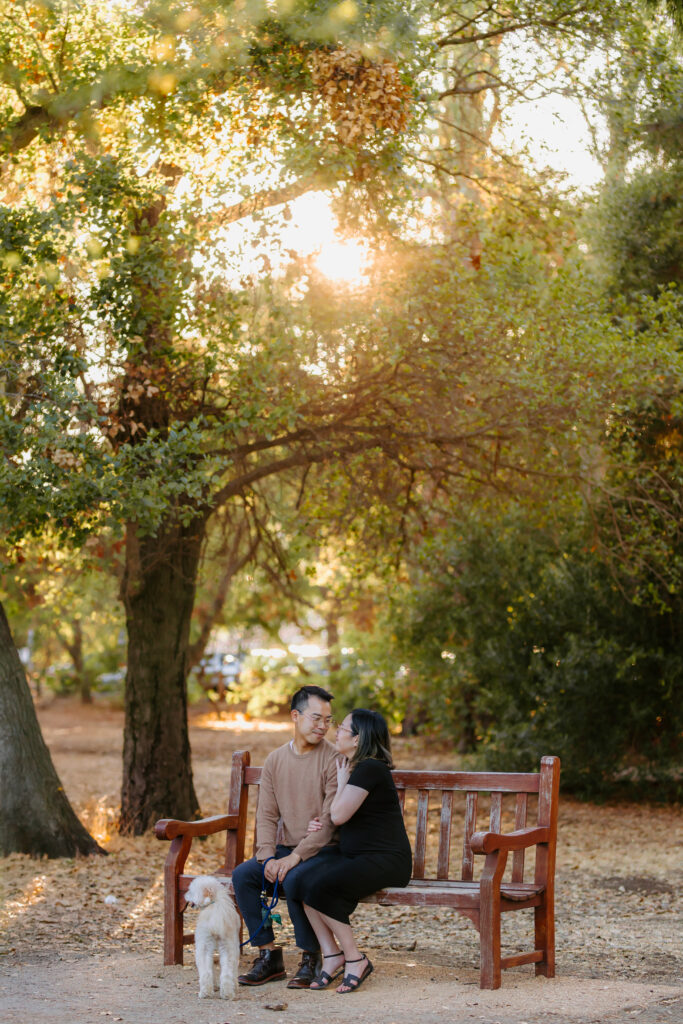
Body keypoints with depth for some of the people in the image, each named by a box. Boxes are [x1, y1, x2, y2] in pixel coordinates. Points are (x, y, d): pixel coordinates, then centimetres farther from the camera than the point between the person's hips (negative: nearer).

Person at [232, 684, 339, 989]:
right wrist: (267, 857, -12)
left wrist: (295, 857, -22)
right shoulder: (275, 761, 8)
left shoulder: (333, 760, -8)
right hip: (285, 848, 5)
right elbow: (266, 816, 5)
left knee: (293, 879, -33)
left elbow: (330, 821, -15)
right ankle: (269, 955, -8)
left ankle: (311, 958, -13)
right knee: (242, 875, -18)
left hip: (324, 850, -5)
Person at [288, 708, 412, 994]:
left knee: (320, 887, -27)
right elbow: (338, 818, 28)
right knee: (303, 883, -15)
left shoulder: (370, 769, -15)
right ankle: (332, 957, -9)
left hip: (385, 860, -9)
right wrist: (319, 824, 7)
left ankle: (355, 960, -14)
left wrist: (342, 781, -3)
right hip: (352, 854, 9)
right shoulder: (354, 768, 16)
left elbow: (339, 814, -20)